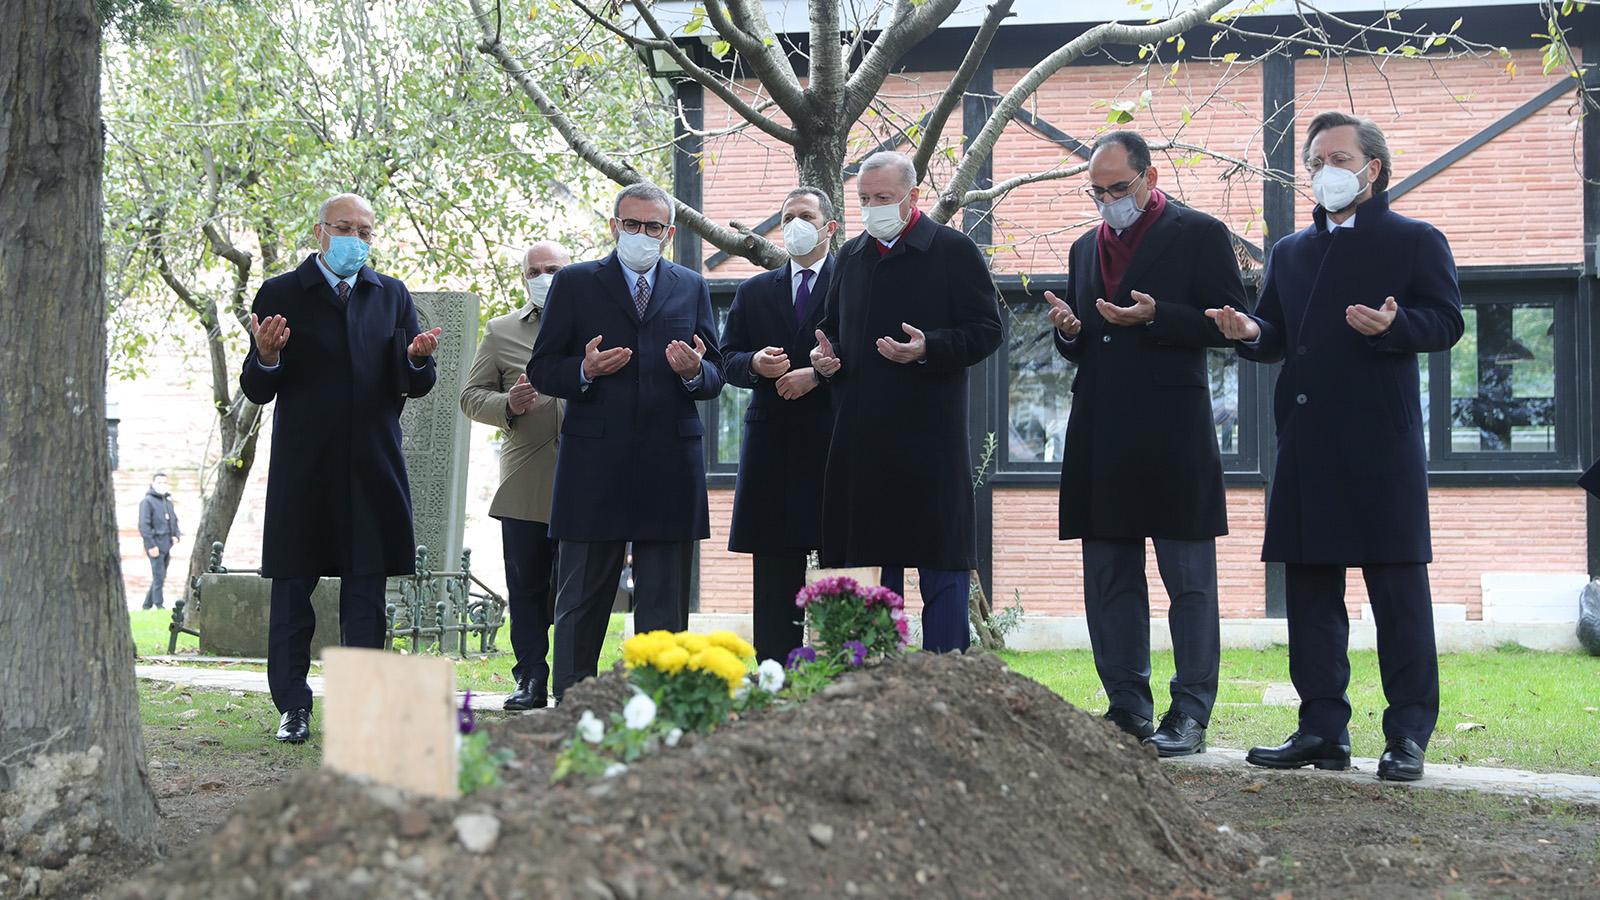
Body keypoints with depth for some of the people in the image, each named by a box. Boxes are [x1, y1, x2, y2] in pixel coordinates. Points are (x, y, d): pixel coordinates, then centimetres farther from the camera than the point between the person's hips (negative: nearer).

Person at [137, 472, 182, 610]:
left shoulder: (168, 501, 17)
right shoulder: (147, 501, -7)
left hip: (167, 546, 8)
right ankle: (159, 605, -4)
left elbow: (174, 520, 26)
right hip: (155, 546, -8)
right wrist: (151, 545, -17)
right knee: (159, 577, -8)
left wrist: (176, 535, 7)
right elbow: (144, 525, -12)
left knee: (161, 577, 11)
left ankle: (148, 604, 20)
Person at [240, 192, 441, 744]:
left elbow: (414, 387, 10)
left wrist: (417, 359, -13)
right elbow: (257, 390, 1)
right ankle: (293, 708, 11)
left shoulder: (392, 296, 13)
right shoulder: (281, 295, 4)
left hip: (372, 466, 2)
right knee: (292, 589, 3)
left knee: (366, 592, 3)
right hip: (302, 467, -2)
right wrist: (267, 357, -21)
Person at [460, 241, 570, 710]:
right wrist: (507, 405, -8)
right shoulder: (501, 332, 14)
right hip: (524, 485, 1)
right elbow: (471, 396, 11)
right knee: (527, 588, 3)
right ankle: (531, 681, 10)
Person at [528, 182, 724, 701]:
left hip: (670, 464, 2)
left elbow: (715, 376, 12)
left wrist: (694, 372, -11)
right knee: (582, 601, 3)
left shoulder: (691, 288, 15)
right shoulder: (575, 284, 8)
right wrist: (584, 371, -15)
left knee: (665, 605, 3)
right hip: (595, 462, -2)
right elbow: (541, 370, 5)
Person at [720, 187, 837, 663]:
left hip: (835, 441, -3)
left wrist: (819, 375, -15)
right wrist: (756, 364, -7)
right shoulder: (754, 292, 17)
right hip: (773, 443, 4)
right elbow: (727, 361, 13)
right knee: (774, 576, 3)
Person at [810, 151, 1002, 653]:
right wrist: (824, 356, 4)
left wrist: (928, 349, -20)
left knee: (941, 561, -2)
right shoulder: (851, 257, 16)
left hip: (930, 436, -5)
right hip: (859, 437, 5)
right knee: (870, 559, 8)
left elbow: (986, 330, -5)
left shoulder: (954, 251, -1)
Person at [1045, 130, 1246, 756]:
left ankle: (1190, 714, 1)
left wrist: (1156, 317, -17)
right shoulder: (1086, 248, 19)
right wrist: (1069, 331, 0)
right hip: (1101, 439, 7)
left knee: (1189, 580, -2)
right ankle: (1128, 710, 16)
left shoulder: (1199, 234, 0)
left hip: (1173, 434, -7)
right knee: (1110, 579, 9)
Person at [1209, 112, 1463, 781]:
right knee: (1309, 588, 6)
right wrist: (1250, 331, -5)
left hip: (1383, 442, -5)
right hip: (1306, 443, 6)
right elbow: (1279, 336, 18)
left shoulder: (1416, 242, 6)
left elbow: (1446, 322, -4)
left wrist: (1393, 324, -24)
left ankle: (1408, 734, 0)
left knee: (1399, 588, -4)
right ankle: (1322, 730, 12)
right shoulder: (1289, 252, 21)